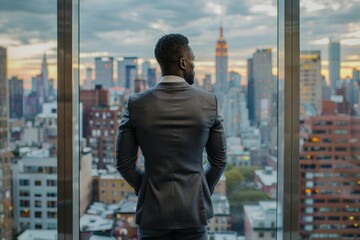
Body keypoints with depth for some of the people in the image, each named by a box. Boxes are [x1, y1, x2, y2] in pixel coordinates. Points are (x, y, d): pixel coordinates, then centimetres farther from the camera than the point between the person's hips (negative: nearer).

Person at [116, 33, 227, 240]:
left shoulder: (136, 104, -9)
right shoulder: (209, 102, -9)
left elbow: (124, 163, -3)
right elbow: (219, 160, 0)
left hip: (153, 208, 0)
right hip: (194, 207, 0)